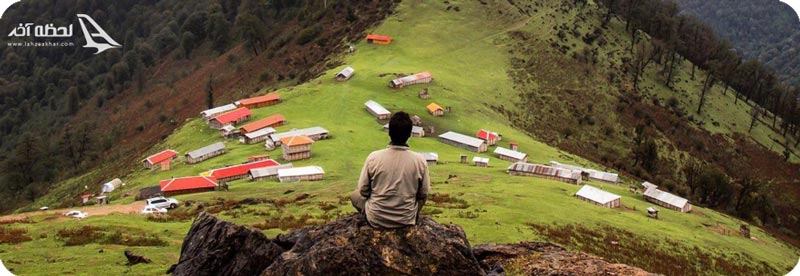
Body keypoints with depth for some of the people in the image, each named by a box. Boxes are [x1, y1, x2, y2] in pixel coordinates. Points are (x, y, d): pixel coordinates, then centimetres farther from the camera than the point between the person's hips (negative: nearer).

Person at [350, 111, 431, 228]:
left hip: (377, 219, -1)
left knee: (355, 195, 27)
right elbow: (423, 194, -4)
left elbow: (363, 190, -6)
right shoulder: (419, 160, -15)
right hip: (406, 220, 2)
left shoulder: (373, 157, -17)